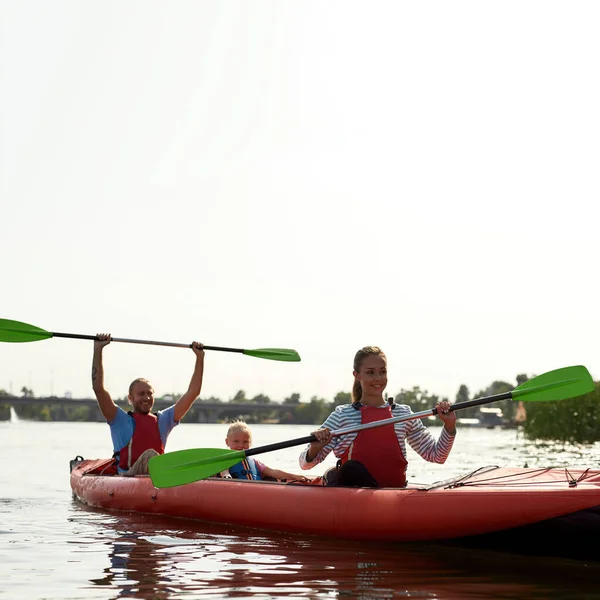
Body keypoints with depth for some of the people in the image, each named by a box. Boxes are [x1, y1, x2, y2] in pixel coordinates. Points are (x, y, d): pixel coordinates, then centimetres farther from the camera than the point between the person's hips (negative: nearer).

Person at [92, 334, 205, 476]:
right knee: (150, 455, -35)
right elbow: (98, 388, 3)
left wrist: (200, 357, 21)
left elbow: (193, 392, 23)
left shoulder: (162, 420, 25)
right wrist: (98, 350, 2)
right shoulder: (121, 420, 14)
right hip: (127, 481, -4)